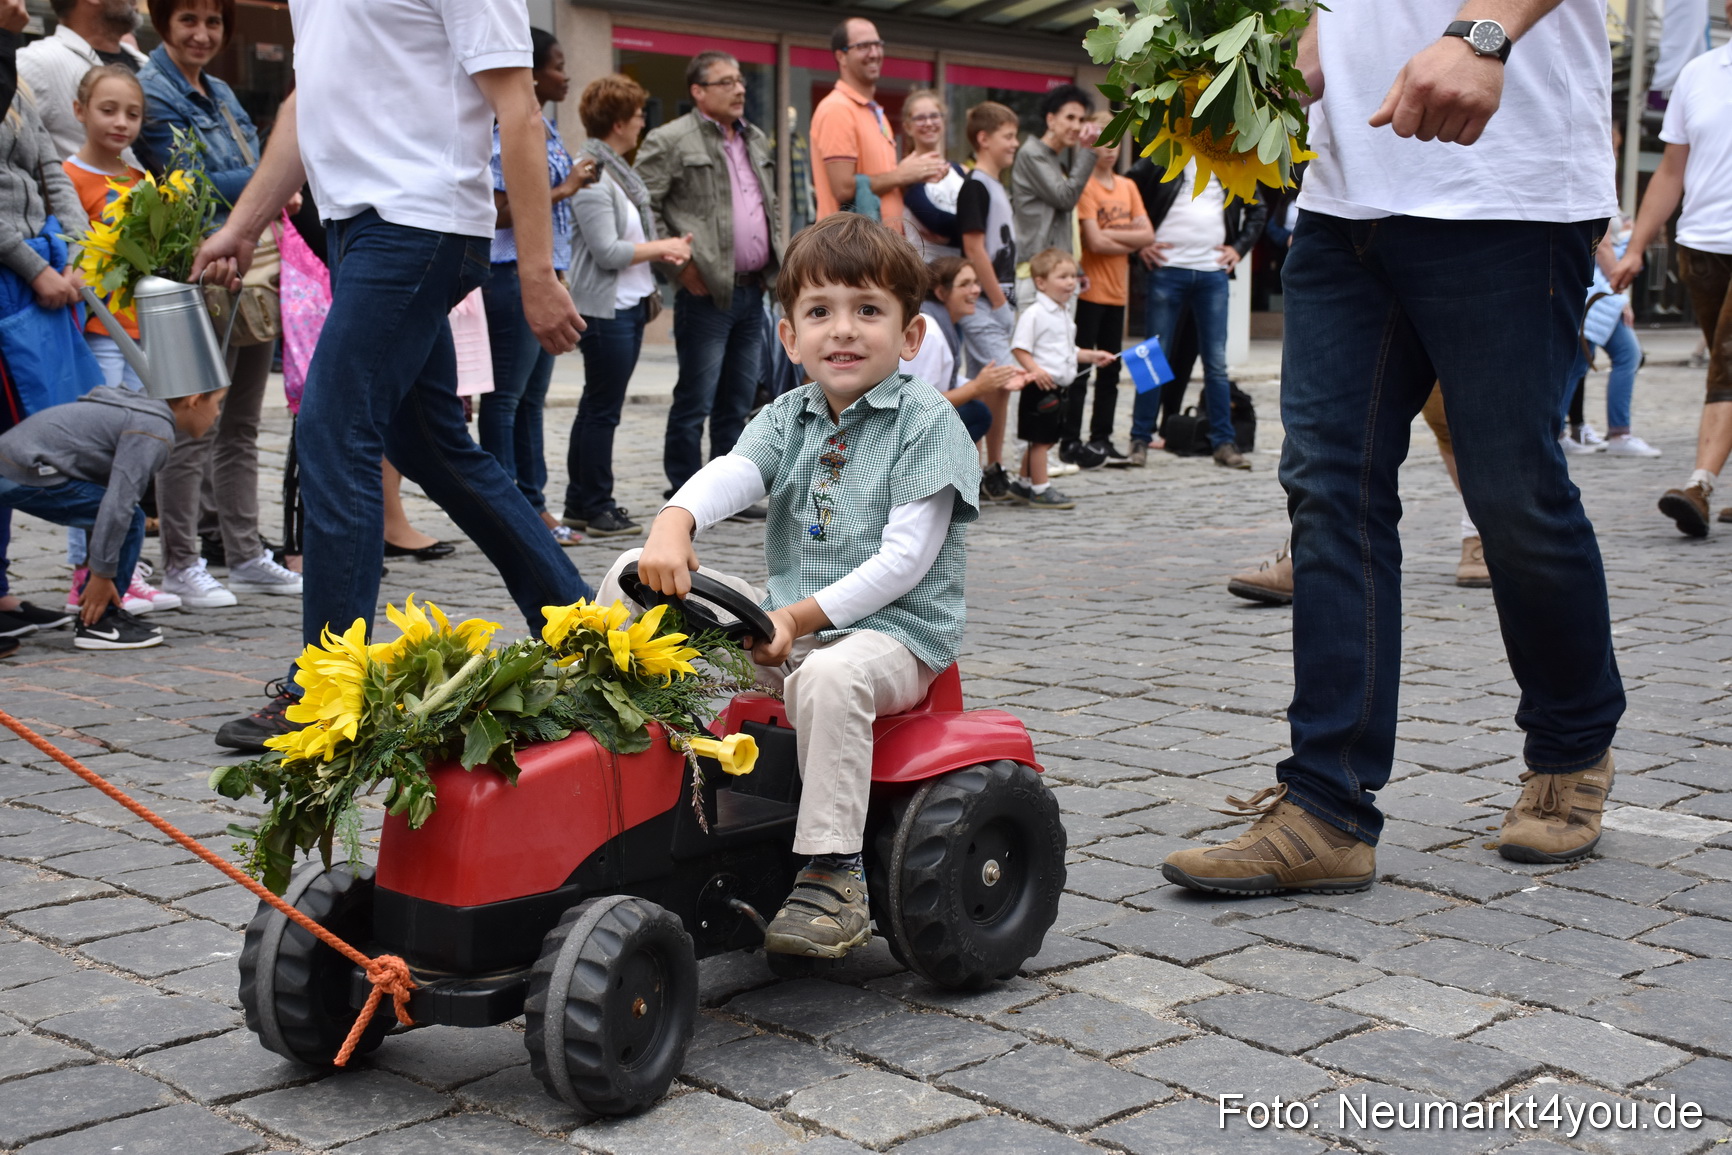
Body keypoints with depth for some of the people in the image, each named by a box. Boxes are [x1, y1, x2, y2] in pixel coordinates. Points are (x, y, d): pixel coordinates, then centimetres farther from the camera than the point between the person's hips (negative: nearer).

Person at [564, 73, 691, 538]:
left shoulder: (619, 171, 14)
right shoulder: (591, 177, -16)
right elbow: (608, 251, -19)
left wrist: (662, 251, 3)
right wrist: (661, 247, -10)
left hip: (629, 305, 10)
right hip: (606, 308, -10)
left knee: (598, 407, 13)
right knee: (602, 409, -2)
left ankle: (580, 503, 20)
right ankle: (597, 507, 5)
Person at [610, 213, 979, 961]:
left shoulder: (928, 424, -5)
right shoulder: (788, 417, 11)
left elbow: (905, 558, -15)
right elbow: (732, 473, -11)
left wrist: (802, 617, -23)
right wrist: (674, 522, -34)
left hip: (891, 632, -6)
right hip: (785, 621, 6)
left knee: (829, 673, -40)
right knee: (636, 572, -2)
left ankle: (835, 878, -33)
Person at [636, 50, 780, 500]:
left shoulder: (756, 141, 17)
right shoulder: (669, 141, -6)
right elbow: (642, 206, -10)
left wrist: (775, 259, 15)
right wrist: (678, 263, -13)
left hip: (752, 290, 7)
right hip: (707, 293, -7)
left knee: (739, 400, 11)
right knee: (695, 400, -2)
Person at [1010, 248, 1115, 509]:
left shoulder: (1063, 315, 17)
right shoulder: (1034, 314, -12)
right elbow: (1019, 347, -17)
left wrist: (1092, 356, 16)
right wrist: (1035, 370, -29)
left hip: (1058, 388, 9)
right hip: (1041, 388, -9)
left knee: (1044, 439, 15)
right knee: (1040, 439, -3)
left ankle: (1023, 484, 26)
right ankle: (1040, 490, 3)